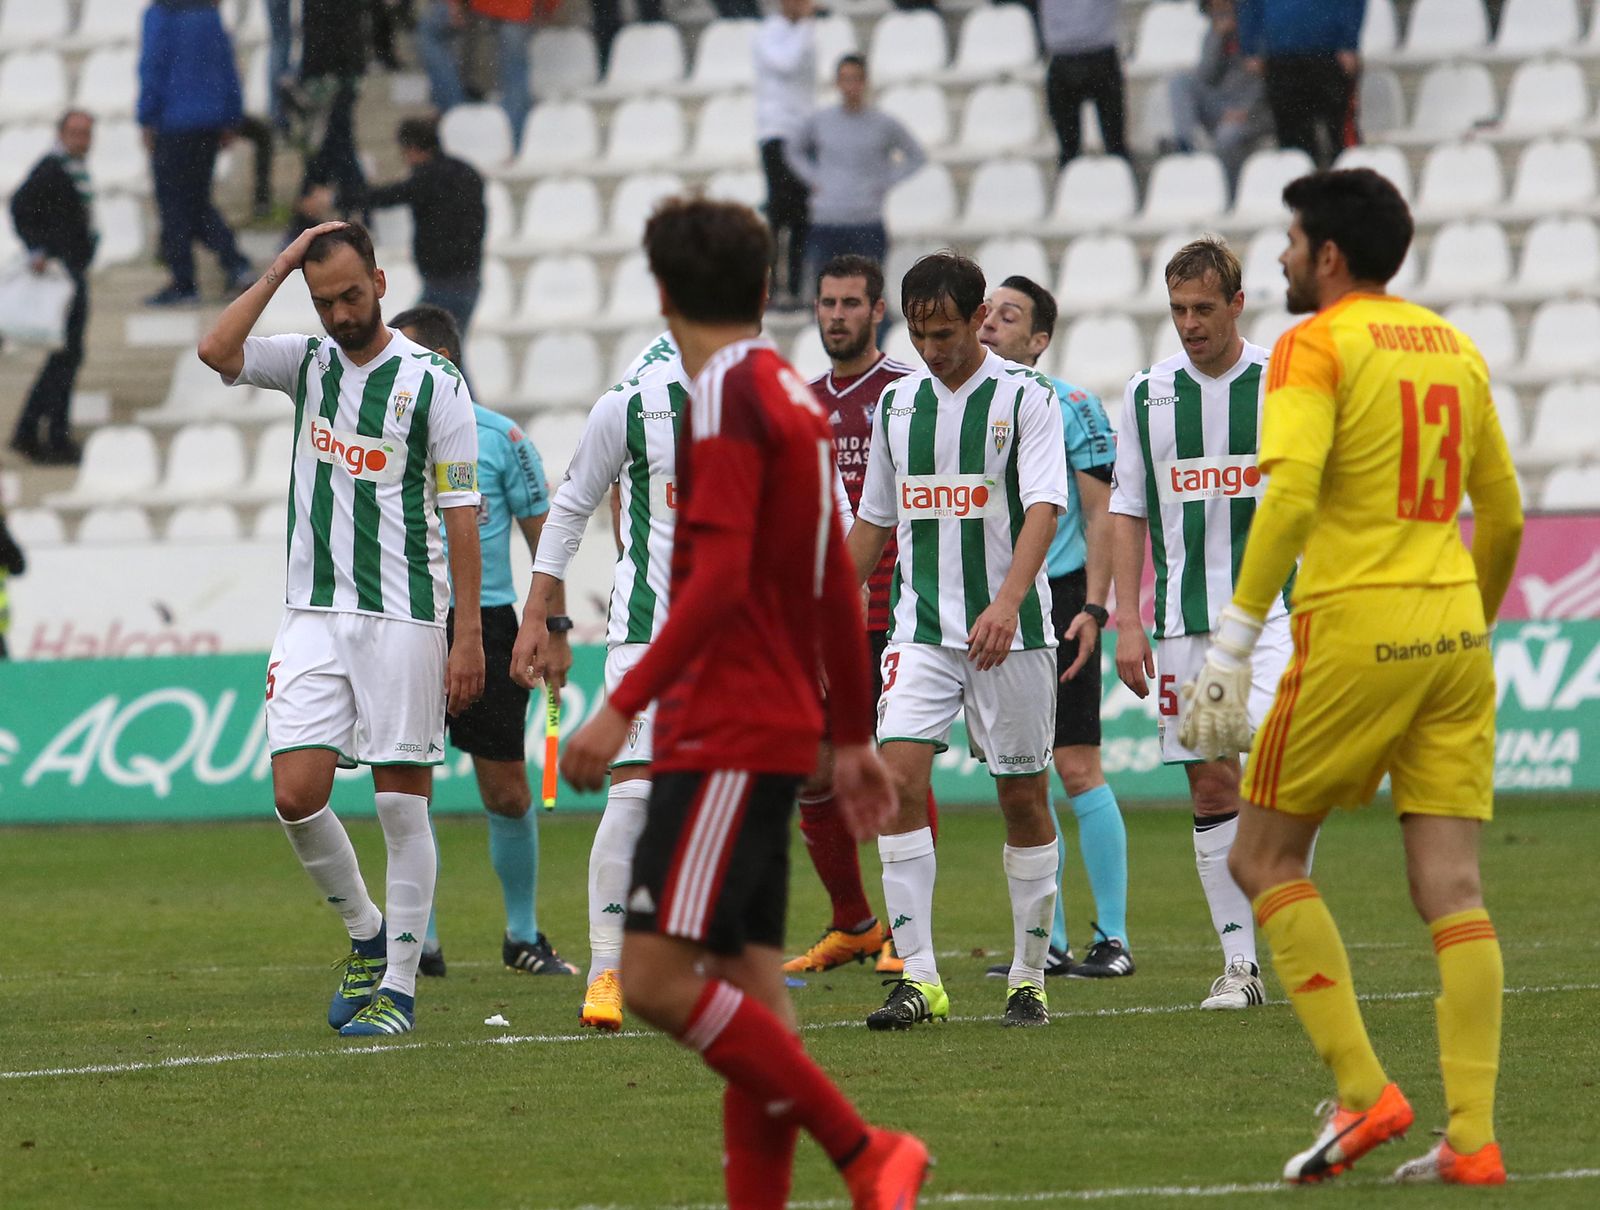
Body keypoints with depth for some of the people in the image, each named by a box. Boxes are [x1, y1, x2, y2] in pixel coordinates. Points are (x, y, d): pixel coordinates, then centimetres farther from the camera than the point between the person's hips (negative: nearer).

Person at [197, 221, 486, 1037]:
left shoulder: (433, 381, -3)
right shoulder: (307, 364, 9)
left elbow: (460, 512, -4)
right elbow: (216, 350, -9)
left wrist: (469, 634, -7)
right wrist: (282, 266, -8)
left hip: (403, 617, -4)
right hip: (312, 613, 4)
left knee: (403, 804, -1)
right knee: (296, 795, -5)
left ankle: (399, 987, 4)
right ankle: (366, 934, 18)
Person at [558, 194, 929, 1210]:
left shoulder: (727, 393, -12)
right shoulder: (793, 394, 16)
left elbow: (719, 575, -21)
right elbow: (835, 587, 22)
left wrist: (624, 707, -23)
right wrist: (856, 737, 29)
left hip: (725, 735, -10)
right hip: (774, 729, 10)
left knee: (659, 976, -15)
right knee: (750, 988, 7)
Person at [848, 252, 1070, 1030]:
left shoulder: (1026, 397, -5)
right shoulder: (898, 402, 10)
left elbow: (1044, 506, -16)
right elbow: (873, 520, 19)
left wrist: (1007, 602, -30)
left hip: (1011, 634, -3)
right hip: (921, 630, 3)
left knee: (1023, 800, 4)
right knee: (898, 777, -14)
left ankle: (1028, 978, 15)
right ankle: (918, 979, -14)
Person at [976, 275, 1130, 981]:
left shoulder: (1070, 408, -4)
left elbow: (1101, 515, -5)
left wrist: (1093, 609, -13)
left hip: (1057, 603, -5)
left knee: (1076, 769, -7)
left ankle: (1112, 937, 0)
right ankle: (1047, 943, 11)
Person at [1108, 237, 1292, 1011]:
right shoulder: (1147, 394, 8)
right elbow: (1129, 511, 11)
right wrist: (1127, 621, 4)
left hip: (1272, 607, -3)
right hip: (1183, 619, 3)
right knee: (1210, 785, 3)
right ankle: (1239, 961, 10)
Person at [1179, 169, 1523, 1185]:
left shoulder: (1318, 346, -5)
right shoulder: (1456, 348, 14)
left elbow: (1290, 496, -18)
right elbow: (1505, 517, 19)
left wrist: (1232, 647, -17)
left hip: (1355, 629, -6)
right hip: (1452, 632, 6)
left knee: (1266, 859, 7)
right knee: (1451, 886, 2)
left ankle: (1363, 1093, -3)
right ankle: (1473, 1138, -4)